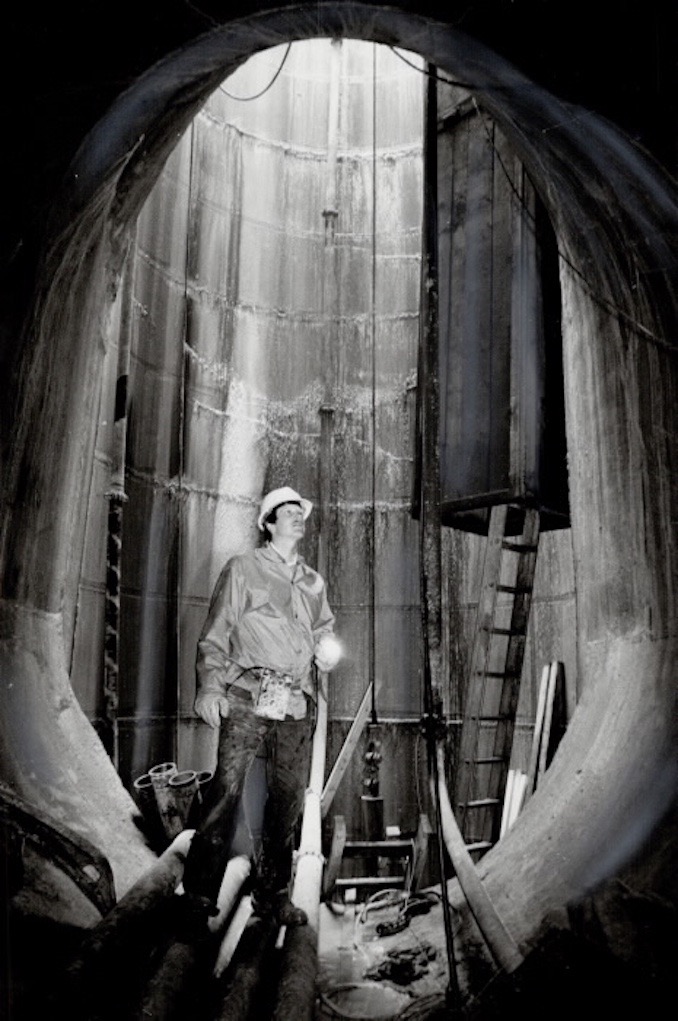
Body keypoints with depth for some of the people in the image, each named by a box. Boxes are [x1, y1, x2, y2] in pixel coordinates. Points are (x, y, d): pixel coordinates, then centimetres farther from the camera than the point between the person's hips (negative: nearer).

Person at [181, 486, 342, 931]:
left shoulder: (314, 582, 21)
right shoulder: (243, 569, 7)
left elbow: (324, 627, 30)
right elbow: (216, 633, 2)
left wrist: (328, 648, 6)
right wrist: (210, 685, -10)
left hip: (297, 706, 5)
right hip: (247, 698, -4)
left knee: (290, 797, 6)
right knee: (227, 789, -10)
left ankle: (273, 893, 20)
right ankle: (200, 890, 4)